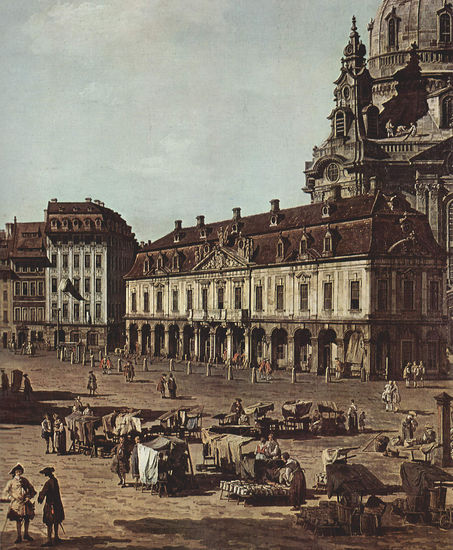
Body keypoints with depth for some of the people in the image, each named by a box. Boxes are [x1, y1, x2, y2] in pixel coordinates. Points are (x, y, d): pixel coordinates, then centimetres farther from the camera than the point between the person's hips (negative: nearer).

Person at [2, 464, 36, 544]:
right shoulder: (11, 482, 1)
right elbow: (5, 492, 2)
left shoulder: (25, 480, 8)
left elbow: (32, 490, 13)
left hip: (25, 502, 3)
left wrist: (29, 497, -2)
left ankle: (26, 535, 20)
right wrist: (12, 498, -10)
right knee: (18, 520, -3)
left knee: (27, 519, 6)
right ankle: (19, 536, 6)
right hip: (16, 503, -3)